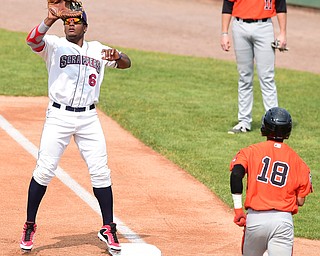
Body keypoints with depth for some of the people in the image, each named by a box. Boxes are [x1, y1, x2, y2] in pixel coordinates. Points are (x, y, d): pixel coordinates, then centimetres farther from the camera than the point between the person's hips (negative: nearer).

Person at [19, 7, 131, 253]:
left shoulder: (97, 49, 12)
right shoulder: (54, 45, 2)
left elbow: (126, 63, 8)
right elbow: (33, 40, -18)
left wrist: (117, 56, -16)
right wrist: (50, 20, -36)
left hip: (88, 119, 3)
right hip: (58, 117, -2)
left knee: (100, 172, 0)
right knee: (44, 170, -6)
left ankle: (108, 228, 10)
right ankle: (30, 226, 7)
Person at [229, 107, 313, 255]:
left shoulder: (251, 151, 6)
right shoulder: (297, 161, 9)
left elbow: (236, 173, -13)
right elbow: (300, 201, 9)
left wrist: (238, 209, -8)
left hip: (255, 218, 0)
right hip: (284, 221, 0)